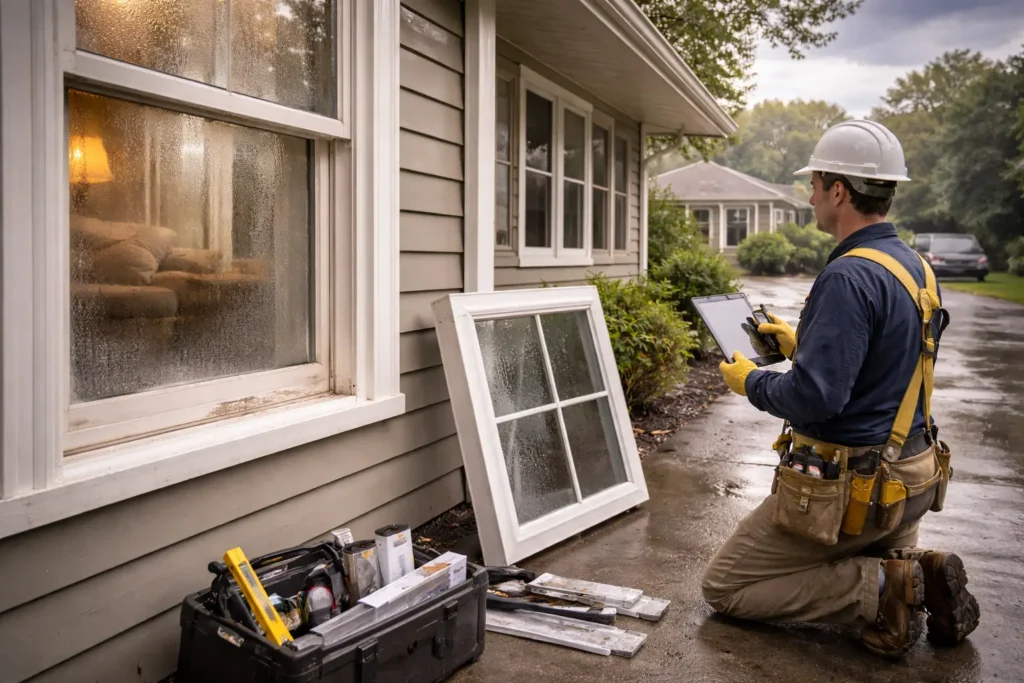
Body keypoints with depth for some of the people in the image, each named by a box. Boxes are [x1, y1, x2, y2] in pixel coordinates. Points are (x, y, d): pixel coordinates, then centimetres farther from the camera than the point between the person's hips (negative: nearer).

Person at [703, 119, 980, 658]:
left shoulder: (849, 277, -24)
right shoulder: (917, 269, 5)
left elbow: (814, 396, -30)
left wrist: (750, 381, -11)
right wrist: (802, 344, 17)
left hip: (848, 490, -9)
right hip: (909, 478, 9)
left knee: (723, 588, 5)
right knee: (878, 557, 39)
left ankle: (879, 589, -6)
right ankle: (922, 578, 7)